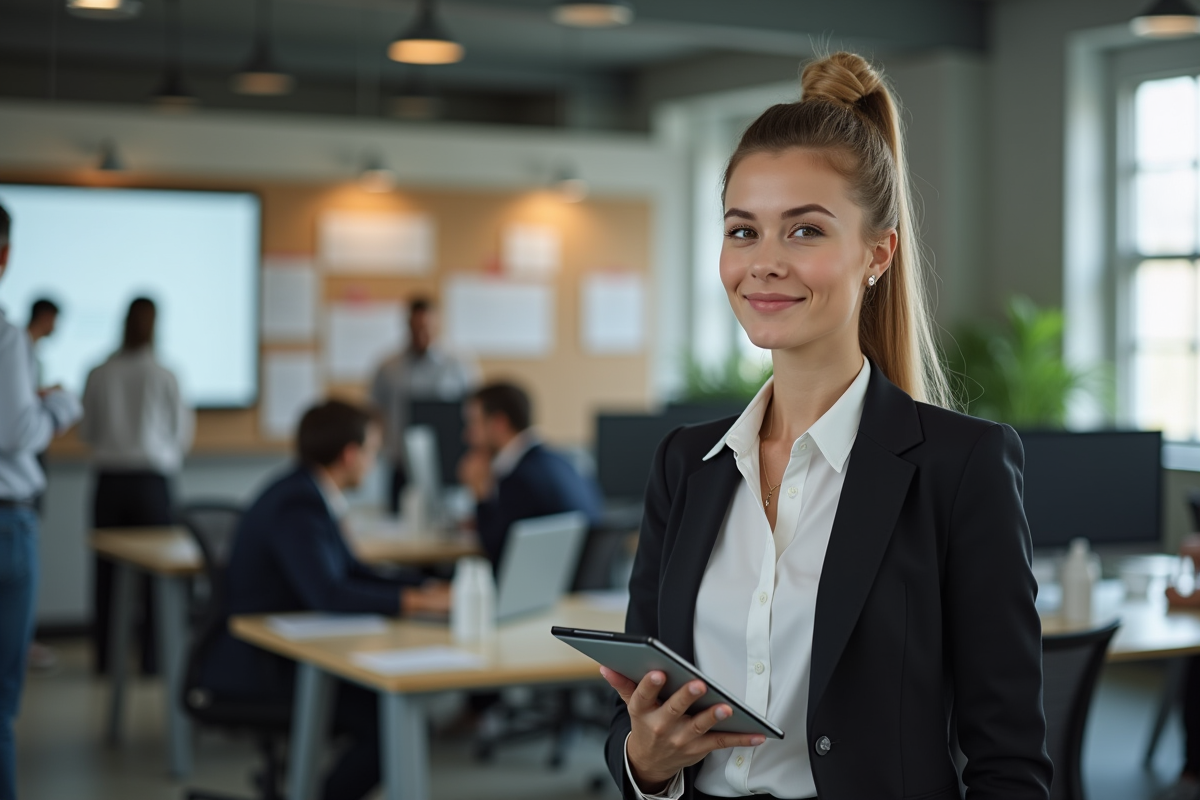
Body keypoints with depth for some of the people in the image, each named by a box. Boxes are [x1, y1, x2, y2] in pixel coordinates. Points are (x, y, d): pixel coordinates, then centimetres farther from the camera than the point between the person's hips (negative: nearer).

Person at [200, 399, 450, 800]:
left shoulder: (307, 493, 9)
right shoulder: (297, 505, -22)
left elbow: (353, 572, 14)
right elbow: (327, 594, -33)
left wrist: (424, 589, 1)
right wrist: (414, 601, -25)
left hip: (288, 650, 10)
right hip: (258, 666, -10)